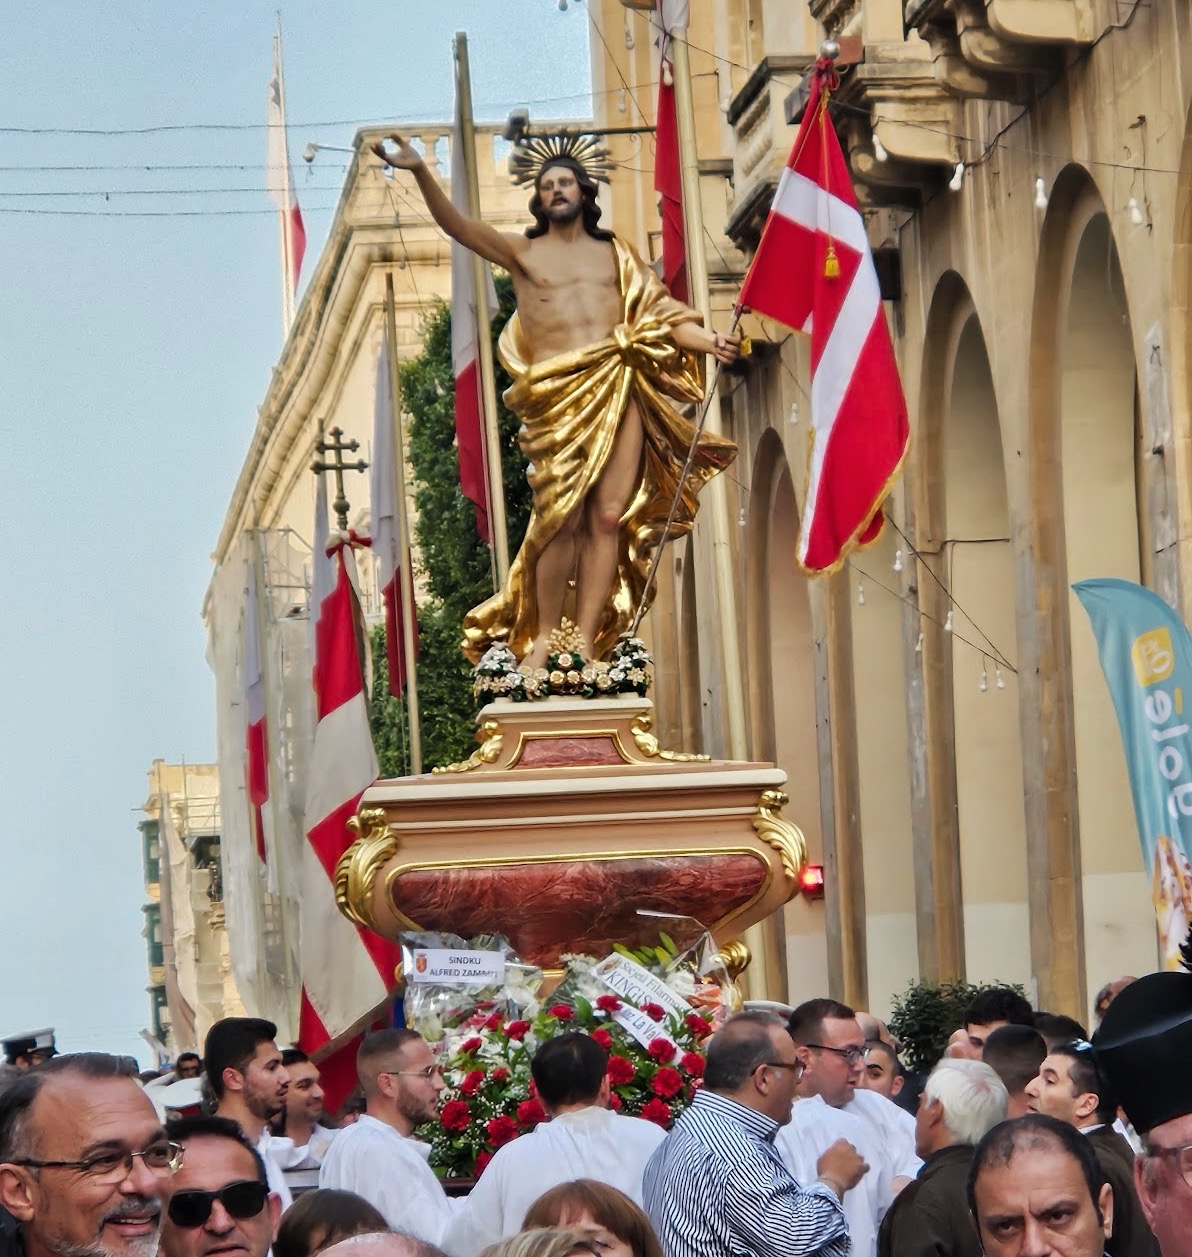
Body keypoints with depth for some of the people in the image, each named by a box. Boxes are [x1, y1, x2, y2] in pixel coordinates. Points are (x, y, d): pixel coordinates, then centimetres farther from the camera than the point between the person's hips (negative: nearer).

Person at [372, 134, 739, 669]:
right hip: (558, 397, -2)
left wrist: (709, 341, -3)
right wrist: (420, 171, -14)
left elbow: (659, 312, 15)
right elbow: (457, 224, 1)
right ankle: (542, 638, 0)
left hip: (618, 390, 2)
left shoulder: (613, 252, 21)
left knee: (609, 518, -5)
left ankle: (586, 644, -4)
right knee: (562, 518, -11)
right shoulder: (522, 251, 14)